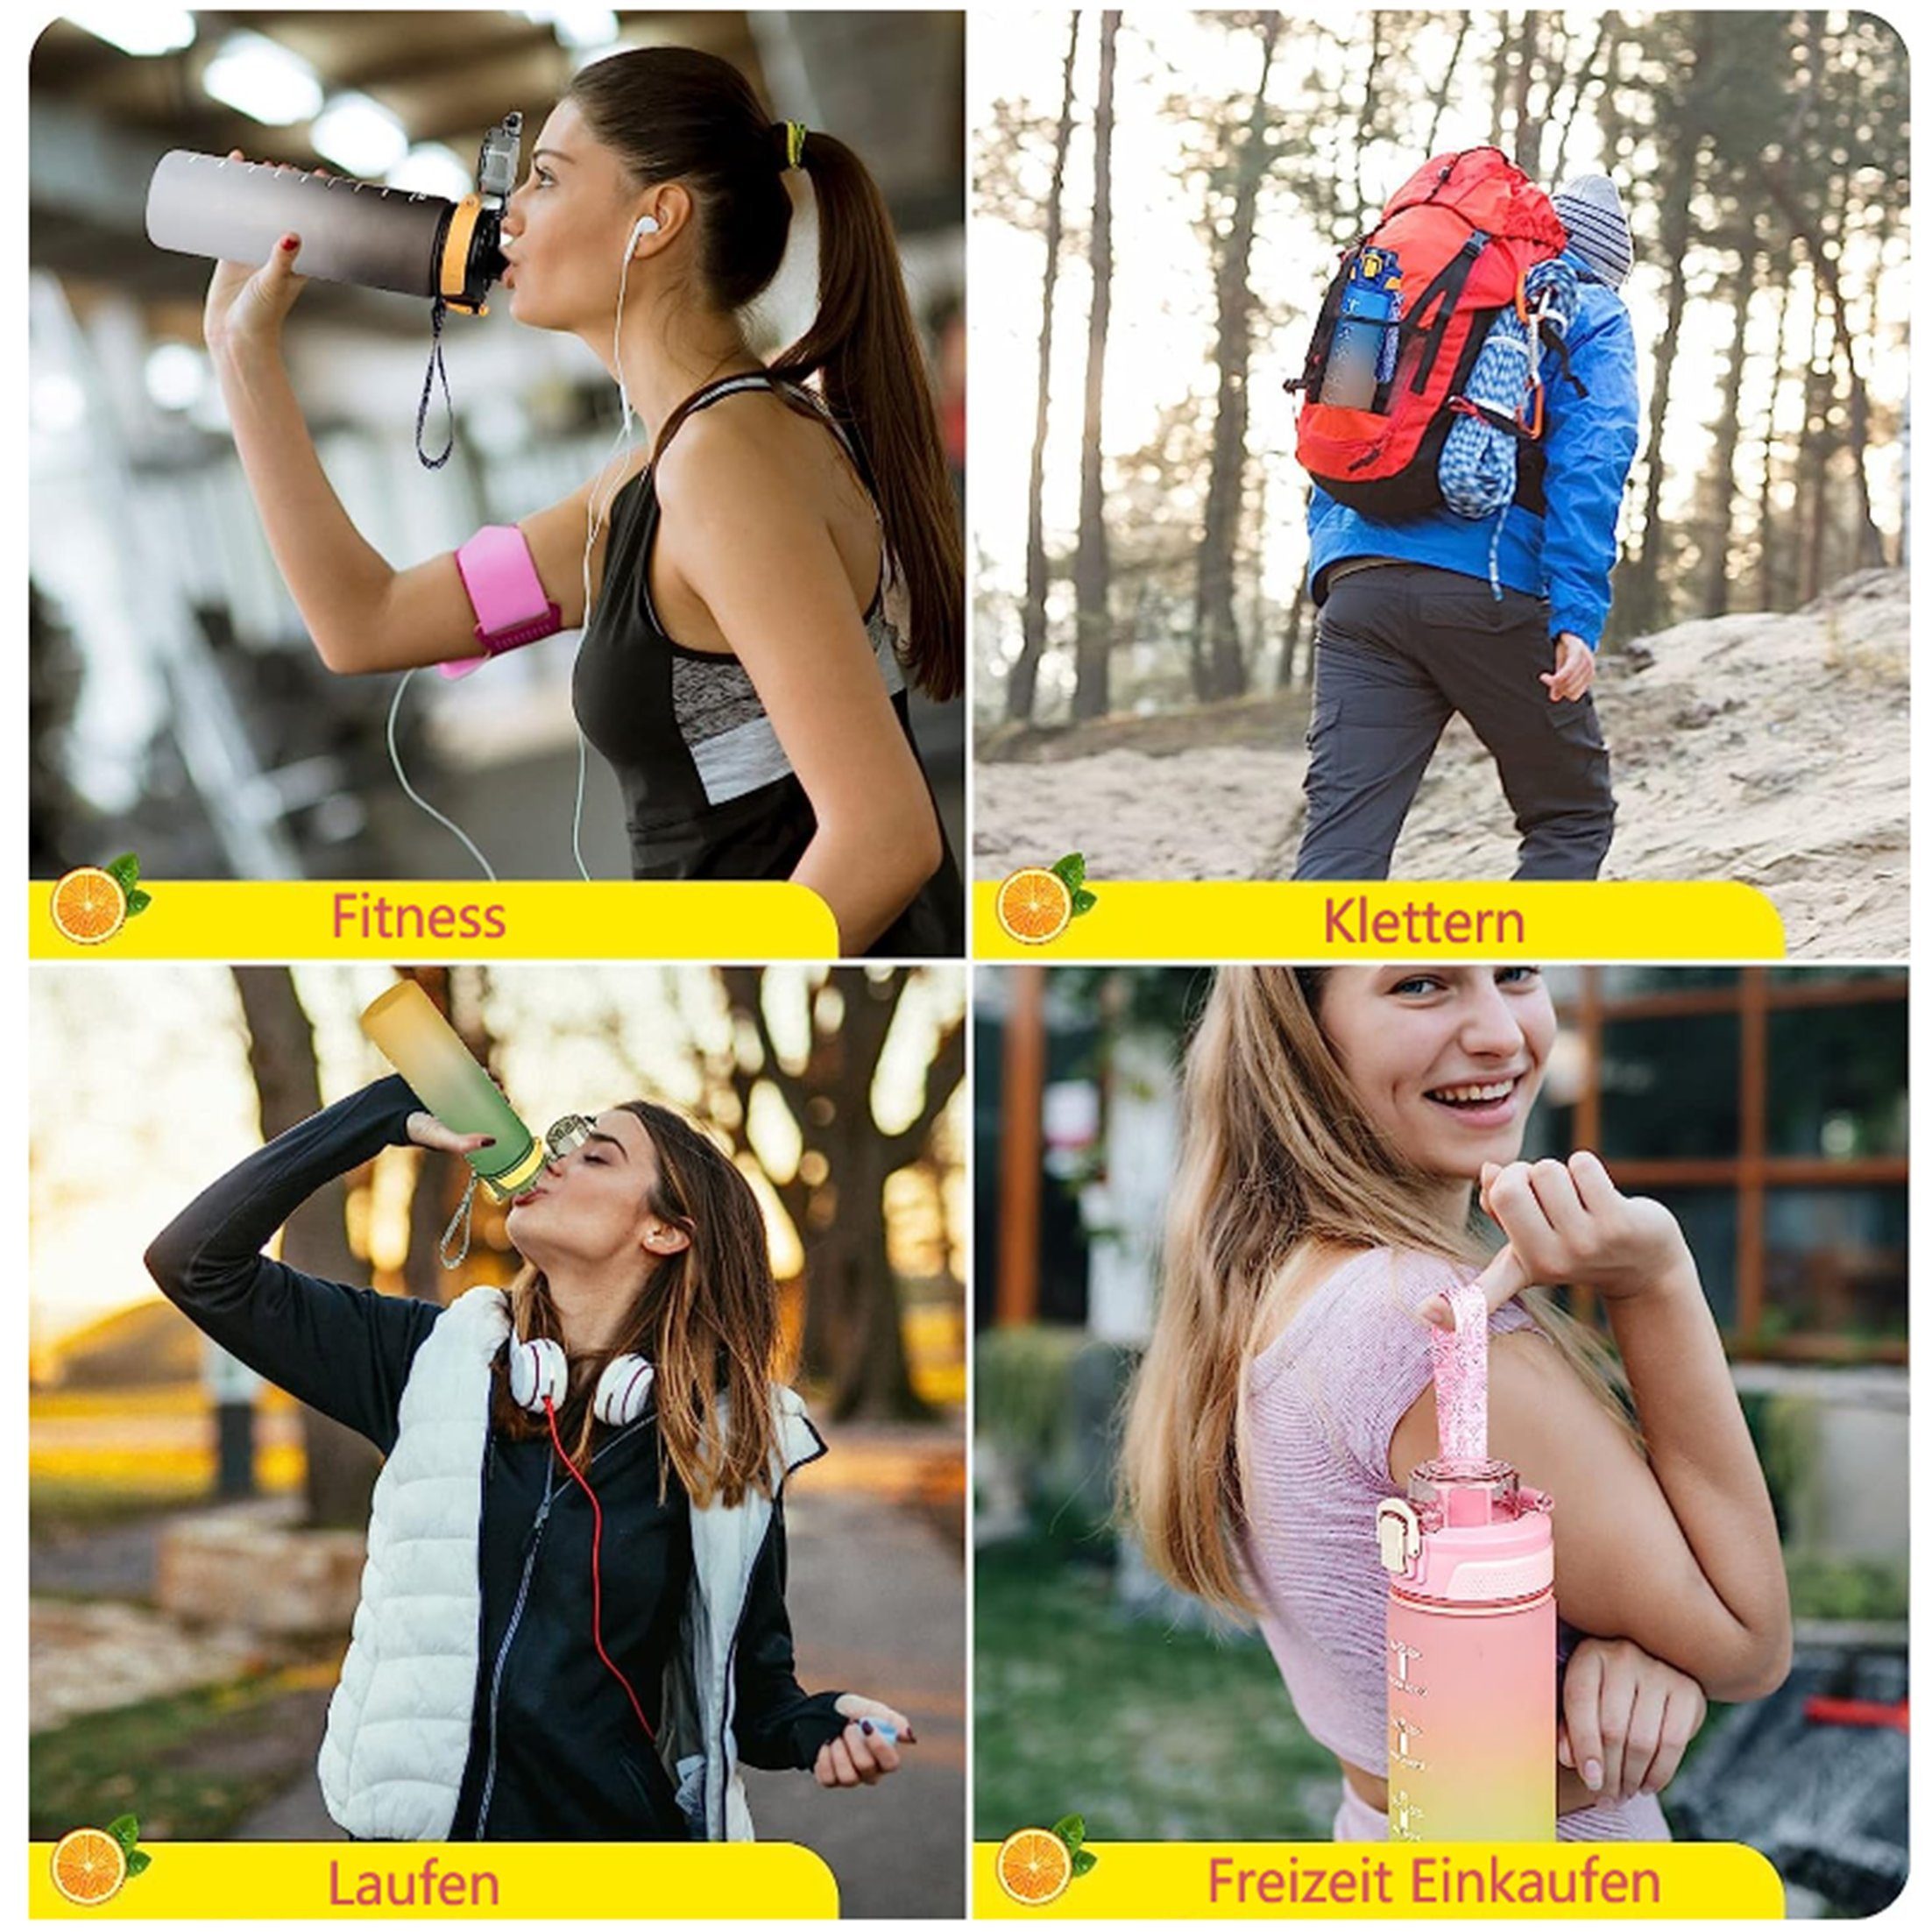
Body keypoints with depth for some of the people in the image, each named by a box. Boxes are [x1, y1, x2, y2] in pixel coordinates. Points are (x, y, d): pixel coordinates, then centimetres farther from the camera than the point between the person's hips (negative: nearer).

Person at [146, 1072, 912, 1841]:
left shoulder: (730, 1443, -6)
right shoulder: (437, 1358, -2)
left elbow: (752, 1680, 3)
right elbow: (197, 1263, -7)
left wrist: (822, 1726, -20)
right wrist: (392, 1115, -13)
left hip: (619, 1828, -1)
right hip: (420, 1821, 2)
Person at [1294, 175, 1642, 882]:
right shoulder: (1590, 317, 10)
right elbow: (1590, 459, -6)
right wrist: (1578, 618, -14)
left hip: (1356, 586, 5)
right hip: (1490, 591, -4)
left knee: (1339, 844, -2)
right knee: (1572, 819, 14)